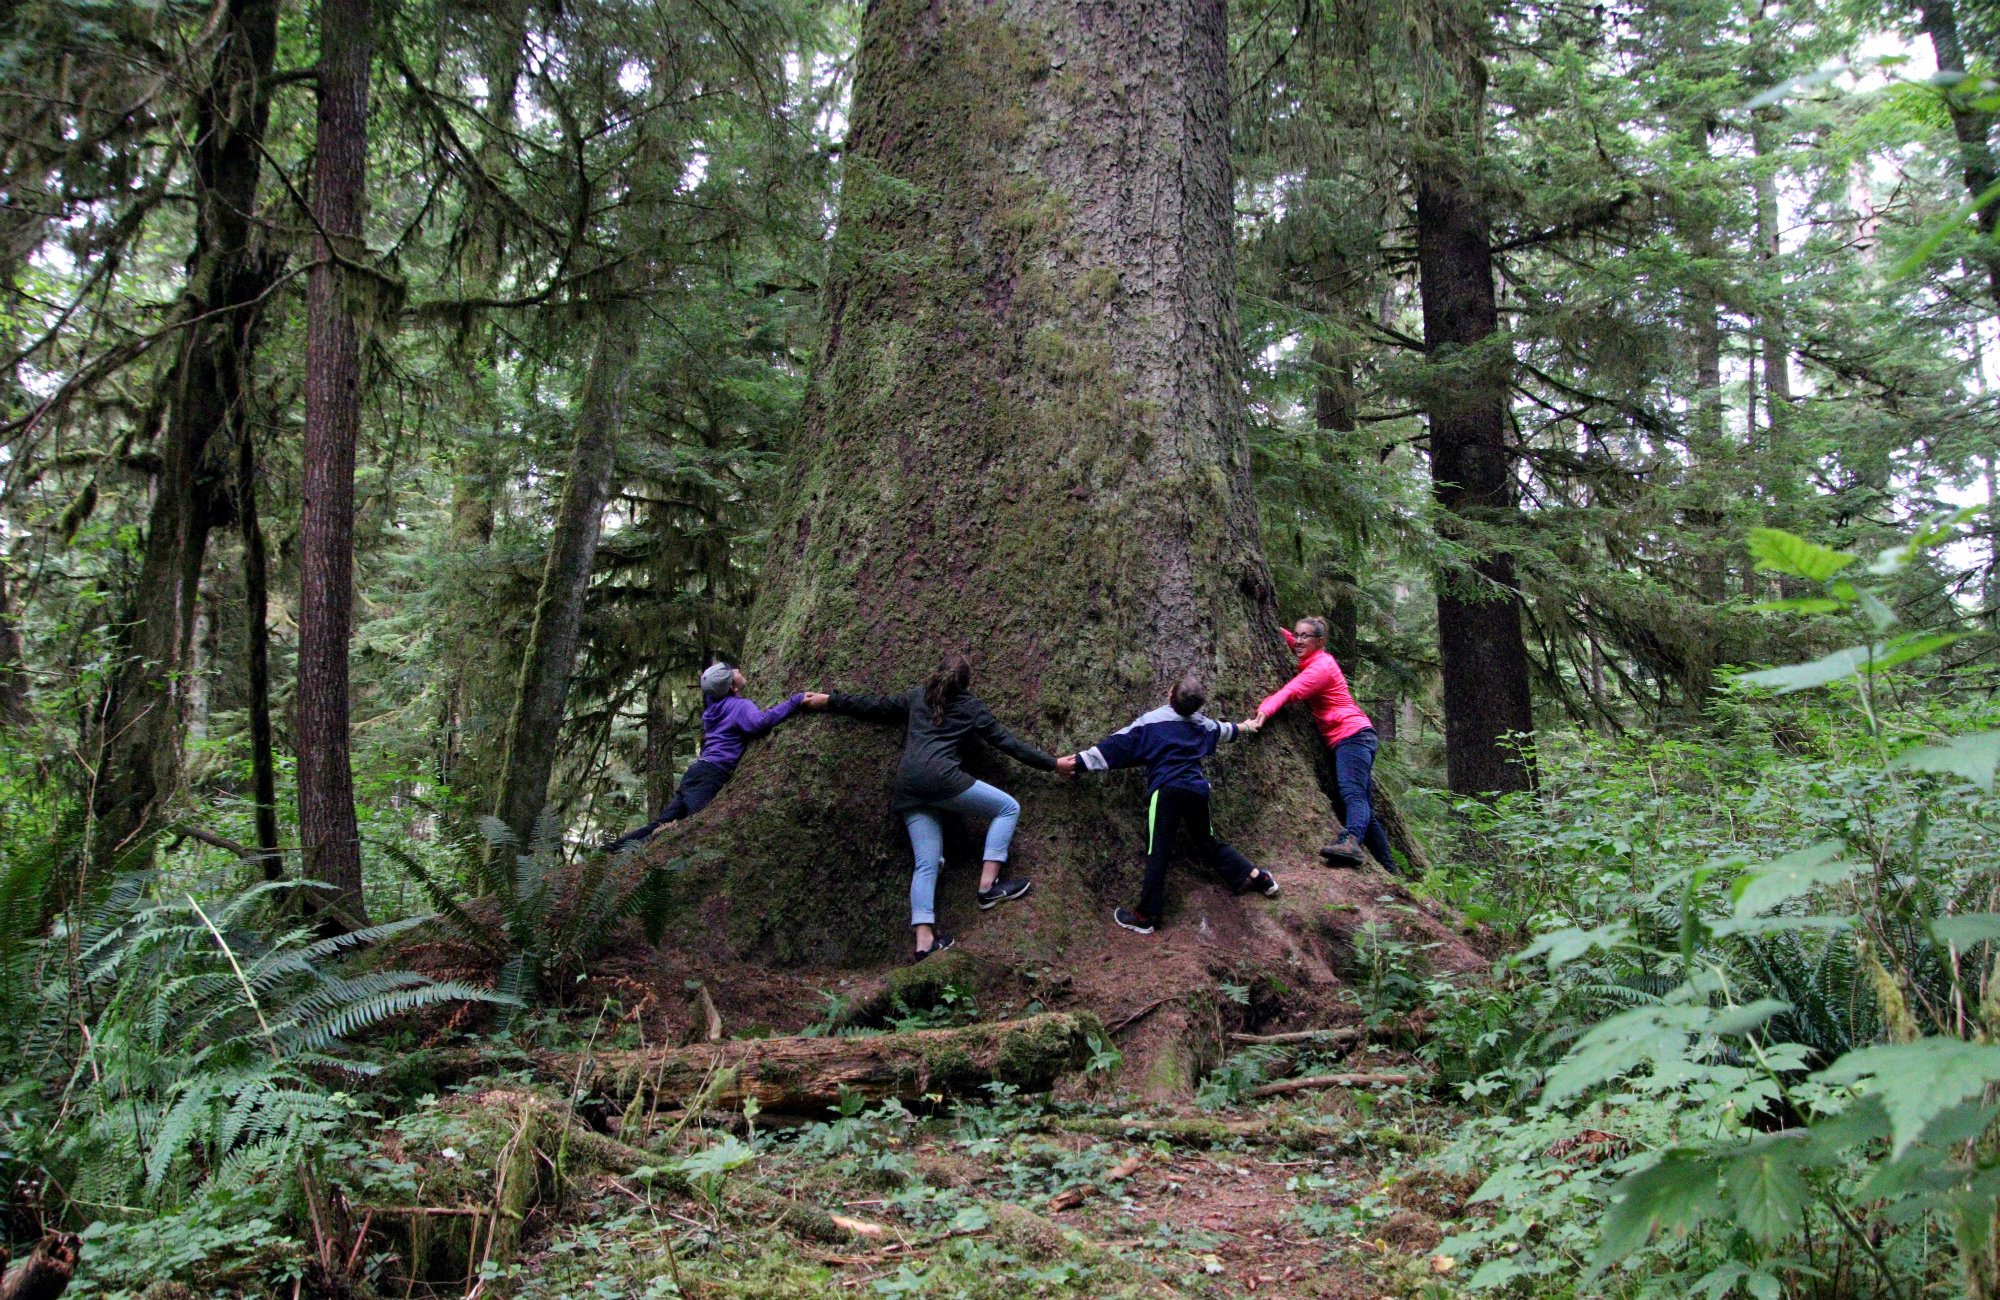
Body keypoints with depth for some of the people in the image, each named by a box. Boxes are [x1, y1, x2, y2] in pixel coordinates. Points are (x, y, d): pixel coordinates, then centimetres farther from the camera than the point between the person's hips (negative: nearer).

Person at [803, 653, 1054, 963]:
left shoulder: (917, 696, 24)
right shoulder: (971, 707, 13)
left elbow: (873, 706, 28)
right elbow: (1006, 742, 12)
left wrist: (828, 701, 38)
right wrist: (1052, 764, 17)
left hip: (907, 789, 6)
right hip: (939, 776, -6)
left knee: (926, 864, 3)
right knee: (1008, 807, 5)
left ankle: (924, 941, -7)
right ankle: (989, 885, -5)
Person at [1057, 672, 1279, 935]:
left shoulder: (1149, 722, 1)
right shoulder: (1202, 724, 17)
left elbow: (1114, 747, -1)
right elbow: (1223, 730, 39)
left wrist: (1076, 761, 4)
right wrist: (1244, 727, 62)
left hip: (1166, 790, -5)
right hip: (1198, 789, 5)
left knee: (1157, 853, -5)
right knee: (1207, 843, 23)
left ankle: (1147, 915, -5)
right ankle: (1255, 876, 24)